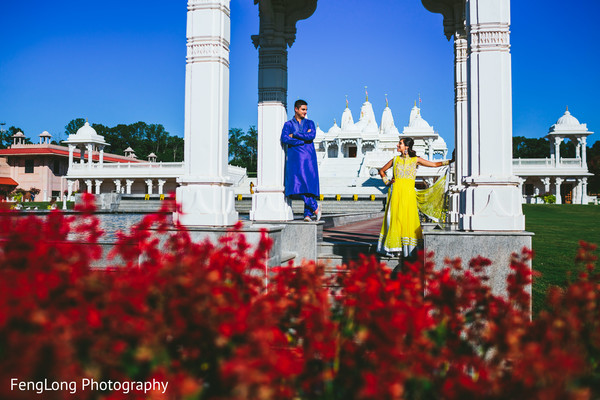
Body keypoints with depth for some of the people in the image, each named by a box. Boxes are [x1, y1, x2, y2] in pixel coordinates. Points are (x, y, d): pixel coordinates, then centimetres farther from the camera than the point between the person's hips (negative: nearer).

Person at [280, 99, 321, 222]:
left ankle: (308, 213, -7)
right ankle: (315, 207, -5)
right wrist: (304, 139, -7)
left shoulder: (310, 123, 15)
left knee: (308, 184, -8)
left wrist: (294, 135, -3)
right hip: (294, 158, 0)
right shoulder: (288, 124, 13)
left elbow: (312, 136, -6)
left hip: (308, 157, 0)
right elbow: (284, 139, -5)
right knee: (298, 184, -14)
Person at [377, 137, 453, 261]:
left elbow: (435, 164, 11)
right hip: (395, 190, 2)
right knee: (394, 217, -2)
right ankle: (394, 247, 4)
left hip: (408, 192, -2)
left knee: (408, 218, -6)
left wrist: (451, 161, 6)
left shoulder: (415, 160, 9)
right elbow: (381, 171, 25)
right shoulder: (395, 159, 13)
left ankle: (408, 251, -1)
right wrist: (387, 182, 12)